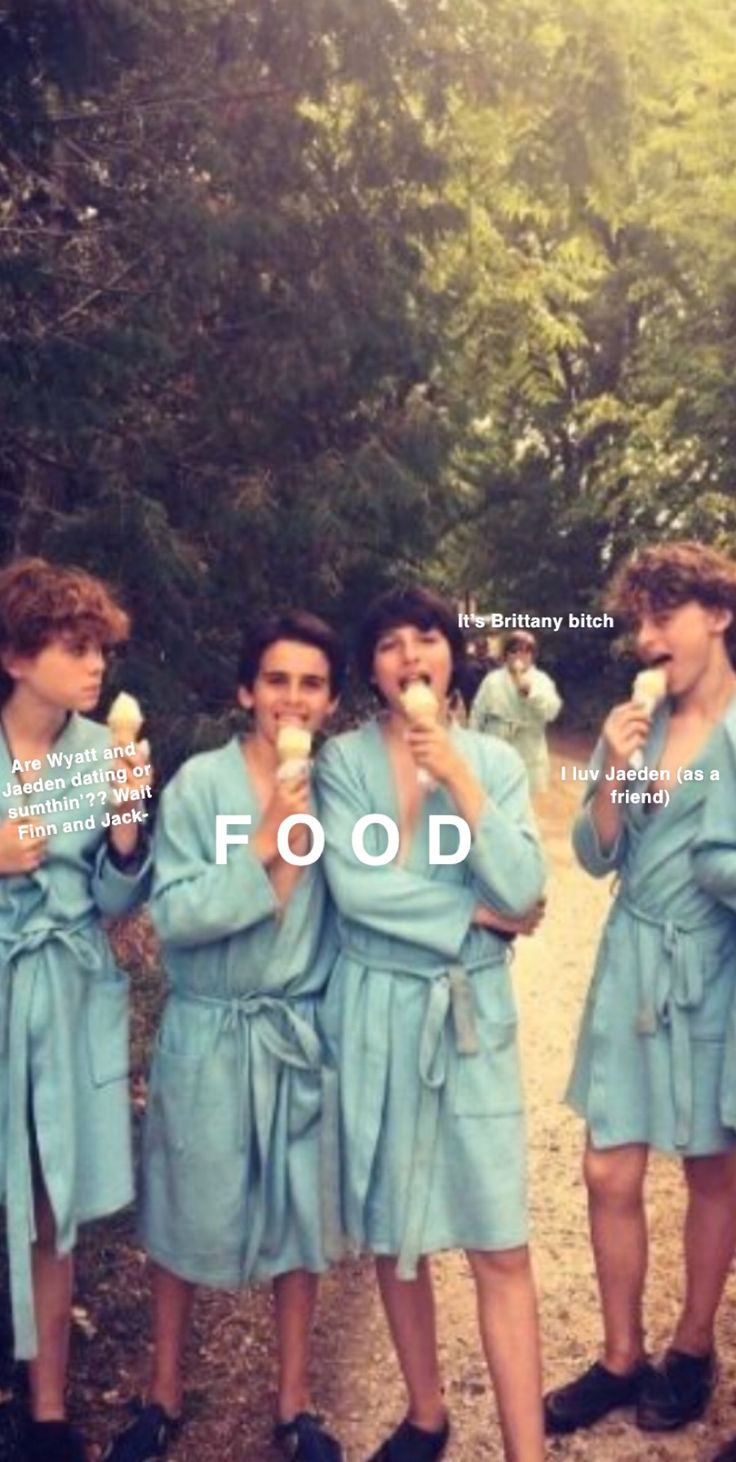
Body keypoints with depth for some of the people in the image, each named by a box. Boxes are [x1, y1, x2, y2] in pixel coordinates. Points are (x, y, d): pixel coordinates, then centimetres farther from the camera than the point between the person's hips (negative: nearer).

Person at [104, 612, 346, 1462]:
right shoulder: (201, 783, -11)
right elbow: (173, 914, -17)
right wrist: (263, 846, -23)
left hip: (303, 1031, 2)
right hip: (208, 1032, -2)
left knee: (301, 1215, 13)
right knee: (188, 1215, 12)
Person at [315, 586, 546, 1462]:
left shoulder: (494, 761, 1)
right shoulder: (344, 760, -3)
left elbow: (523, 890, -11)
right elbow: (353, 884, -16)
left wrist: (463, 783, -17)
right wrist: (476, 914, -11)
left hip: (476, 1012, 0)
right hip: (379, 1013, 0)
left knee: (501, 1248, -1)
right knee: (393, 1237, 13)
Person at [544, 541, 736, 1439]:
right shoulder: (632, 725, 2)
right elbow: (594, 858, 1)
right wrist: (610, 776, -13)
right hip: (633, 968, 4)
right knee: (609, 1175, 6)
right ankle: (621, 1359, 25)